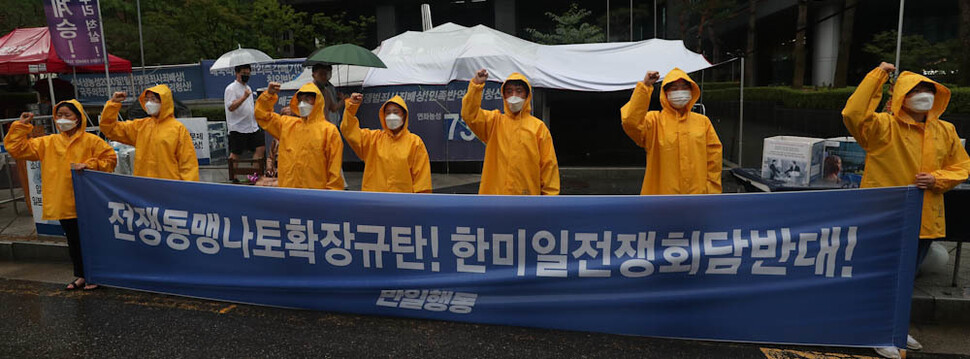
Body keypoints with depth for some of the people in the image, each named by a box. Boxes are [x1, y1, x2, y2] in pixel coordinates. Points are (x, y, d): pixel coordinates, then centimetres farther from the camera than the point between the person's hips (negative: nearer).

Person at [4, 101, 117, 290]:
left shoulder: (91, 140, -3)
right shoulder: (48, 143, 9)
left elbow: (110, 158, -6)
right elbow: (16, 148, 9)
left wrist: (88, 165, -17)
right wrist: (21, 125, 4)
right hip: (62, 203, 5)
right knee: (73, 241, 14)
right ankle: (81, 275, 26)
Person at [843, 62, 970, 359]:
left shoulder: (945, 131, 5)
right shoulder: (883, 126, -13)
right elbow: (853, 114, -31)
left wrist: (937, 179, -8)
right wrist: (878, 75, -24)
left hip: (926, 219, 6)